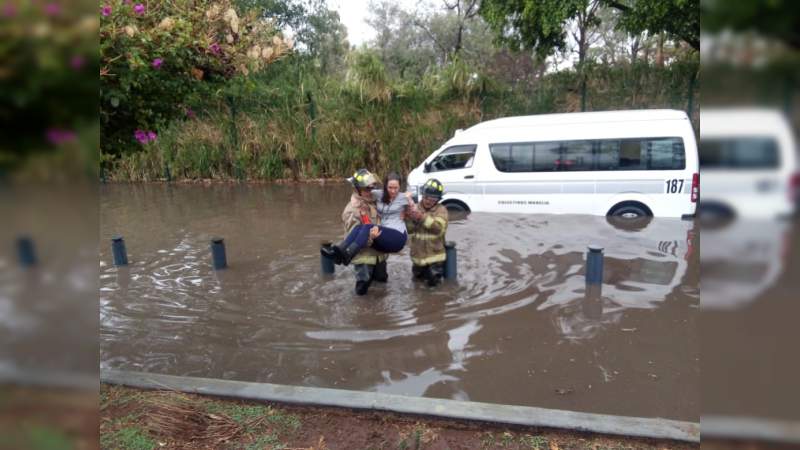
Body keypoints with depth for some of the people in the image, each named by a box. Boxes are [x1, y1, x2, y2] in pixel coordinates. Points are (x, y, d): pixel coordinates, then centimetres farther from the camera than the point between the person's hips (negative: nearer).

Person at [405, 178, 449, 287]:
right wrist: (408, 219, -27)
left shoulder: (441, 209, -9)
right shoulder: (416, 208, -1)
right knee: (418, 276, 18)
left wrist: (422, 218, -34)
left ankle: (437, 269, 27)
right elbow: (409, 230, -6)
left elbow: (439, 228, -24)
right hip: (418, 253, 3)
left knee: (433, 281, -3)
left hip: (434, 254, -3)